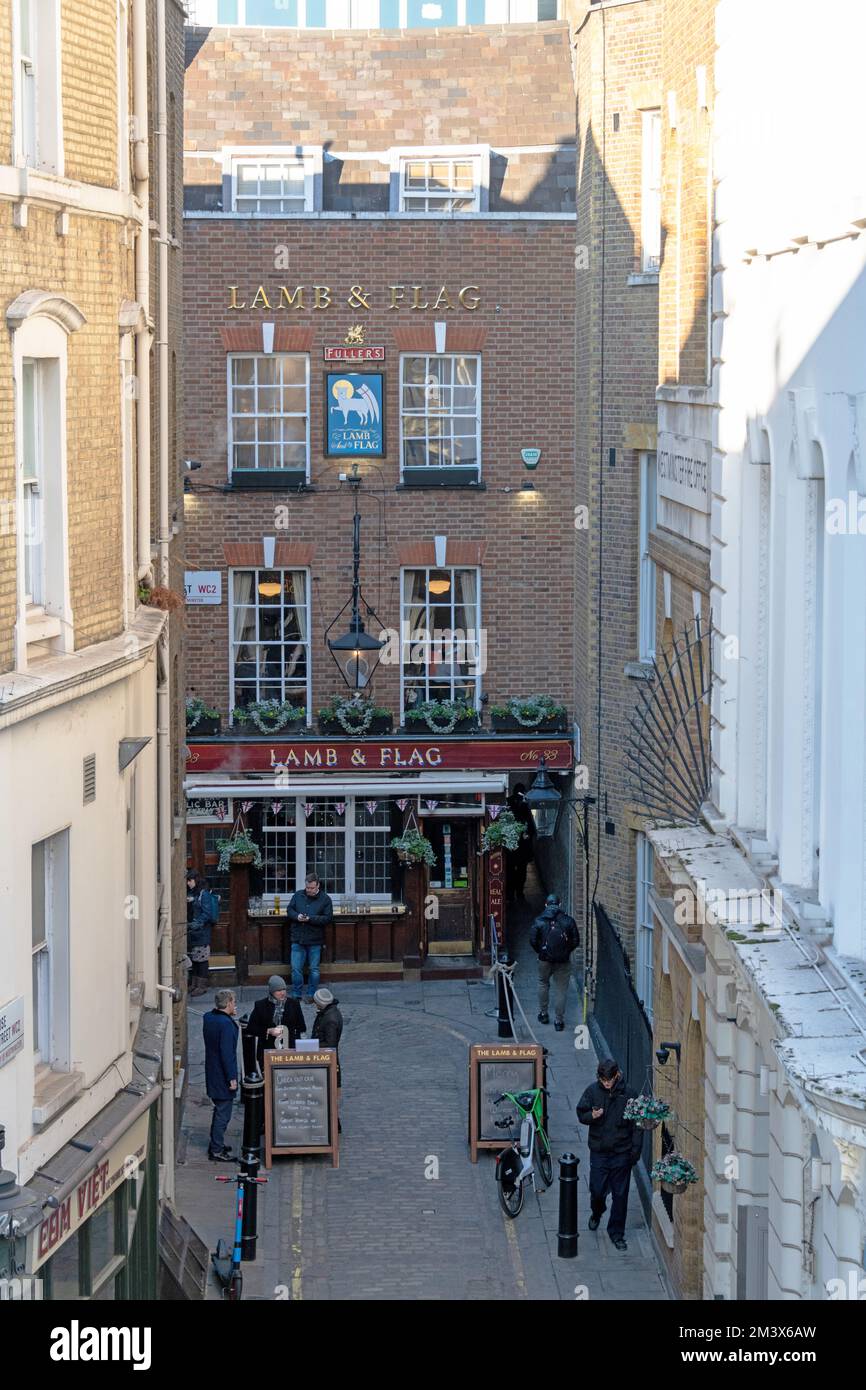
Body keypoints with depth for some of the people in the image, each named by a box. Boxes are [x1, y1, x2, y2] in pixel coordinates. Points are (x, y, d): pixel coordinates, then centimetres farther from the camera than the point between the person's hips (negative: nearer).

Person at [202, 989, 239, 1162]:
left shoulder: (208, 1018, 3)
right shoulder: (226, 1024, -23)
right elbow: (227, 1053, -24)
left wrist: (230, 1016, 10)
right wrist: (232, 1078, -19)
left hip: (212, 1074, 9)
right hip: (222, 1075, -9)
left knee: (220, 1110, 22)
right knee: (223, 1113, 0)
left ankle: (215, 1145, 32)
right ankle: (217, 1151, 6)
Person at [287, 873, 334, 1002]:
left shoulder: (325, 899, -4)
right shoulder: (298, 895, 6)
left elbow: (328, 918, -9)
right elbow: (289, 910, 11)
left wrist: (310, 919, -20)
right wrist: (296, 916, -12)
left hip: (315, 941, -2)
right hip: (298, 939, 2)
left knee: (314, 969, 6)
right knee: (296, 968, 2)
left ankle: (311, 994, 17)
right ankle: (296, 994, 13)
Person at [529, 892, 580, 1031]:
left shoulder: (539, 921, -5)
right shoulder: (568, 921, -4)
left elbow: (533, 941, -5)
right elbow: (576, 941, -2)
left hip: (545, 959, 1)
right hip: (563, 961, 0)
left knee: (543, 983, 24)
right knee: (561, 989, 6)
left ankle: (543, 1013, 29)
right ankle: (558, 1020, 7)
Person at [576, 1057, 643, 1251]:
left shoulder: (628, 1093, -7)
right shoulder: (592, 1090, -4)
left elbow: (637, 1124, -1)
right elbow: (581, 1114, 5)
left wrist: (635, 1150, -5)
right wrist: (591, 1116, -18)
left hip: (621, 1153, -1)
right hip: (599, 1151, 1)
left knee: (620, 1195, 4)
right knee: (597, 1190, 4)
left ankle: (617, 1233, 17)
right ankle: (597, 1213, 38)